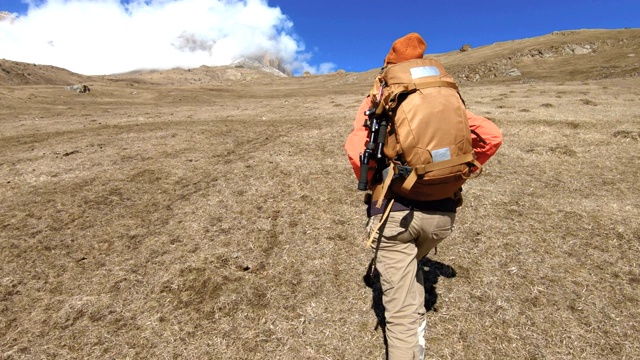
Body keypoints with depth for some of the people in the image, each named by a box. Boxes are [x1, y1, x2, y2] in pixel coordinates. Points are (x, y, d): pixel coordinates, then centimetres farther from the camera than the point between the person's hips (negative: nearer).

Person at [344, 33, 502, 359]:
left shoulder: (378, 101, 4)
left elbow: (355, 149, -10)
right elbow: (492, 136, 9)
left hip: (395, 210, -3)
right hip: (443, 211, 4)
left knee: (400, 312, 8)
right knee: (409, 264, 34)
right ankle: (417, 331, 36)